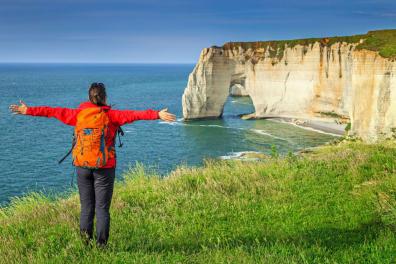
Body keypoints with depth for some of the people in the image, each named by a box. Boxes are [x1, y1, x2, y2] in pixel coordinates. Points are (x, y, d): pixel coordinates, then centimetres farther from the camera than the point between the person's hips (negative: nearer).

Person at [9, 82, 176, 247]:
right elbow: (133, 115, -16)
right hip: (104, 168, -3)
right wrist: (157, 115, -22)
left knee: (86, 208, 11)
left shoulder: (79, 114, 4)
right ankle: (101, 245, 5)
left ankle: (85, 243, 14)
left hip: (82, 167, 3)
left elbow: (53, 112, 11)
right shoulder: (111, 115, -5)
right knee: (102, 209, 4)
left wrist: (28, 110, 20)